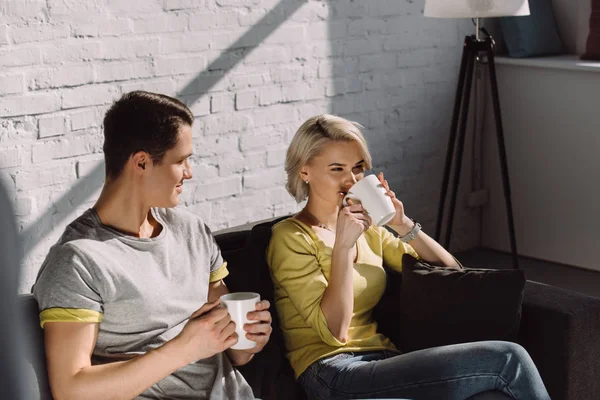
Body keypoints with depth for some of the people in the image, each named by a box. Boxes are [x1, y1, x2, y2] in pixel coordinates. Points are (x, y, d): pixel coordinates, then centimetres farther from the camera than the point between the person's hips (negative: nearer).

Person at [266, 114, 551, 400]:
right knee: (506, 359, -19)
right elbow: (334, 331, -14)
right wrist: (342, 245, -19)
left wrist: (403, 225, -2)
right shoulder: (290, 237, -4)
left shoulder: (368, 230, 17)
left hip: (381, 361, 6)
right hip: (334, 376, -6)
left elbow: (452, 272, 12)